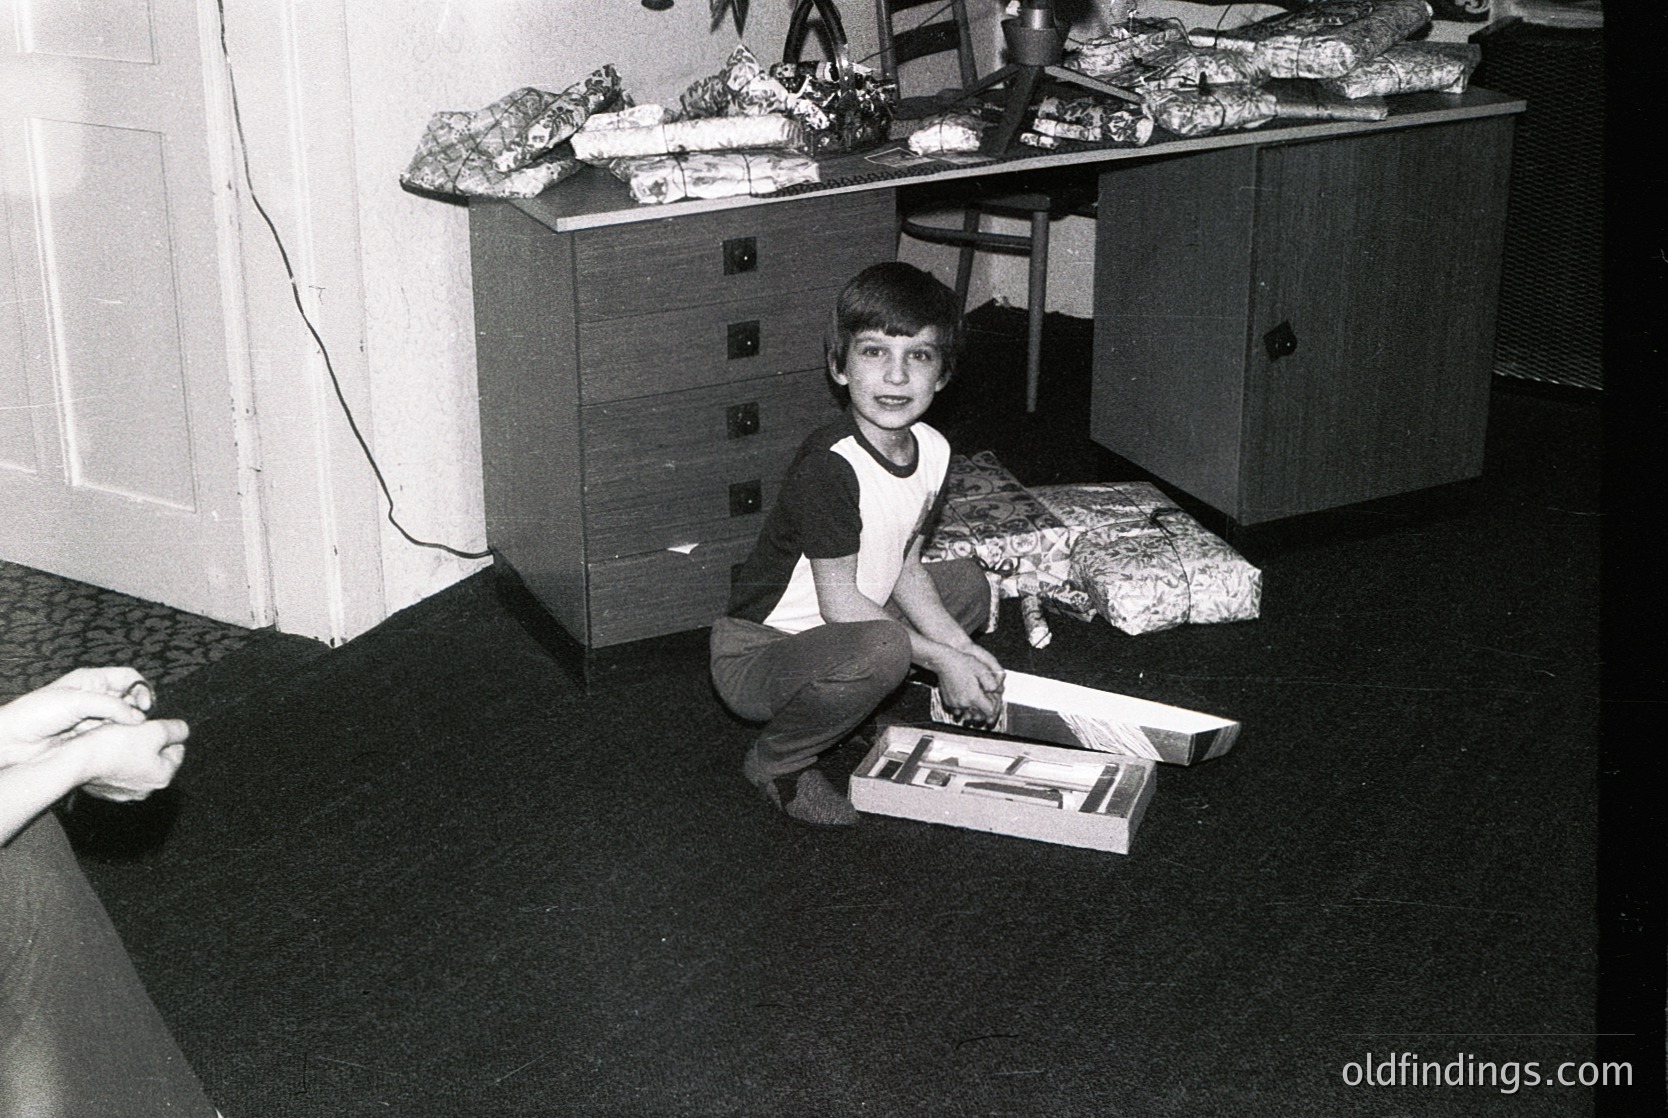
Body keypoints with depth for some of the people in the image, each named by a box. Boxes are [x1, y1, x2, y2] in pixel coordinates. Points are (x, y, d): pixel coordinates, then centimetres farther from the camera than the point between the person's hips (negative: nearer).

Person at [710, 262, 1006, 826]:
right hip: (755, 653, -9)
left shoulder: (932, 448, -3)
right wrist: (941, 660, -20)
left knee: (967, 583, 13)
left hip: (833, 633, 9)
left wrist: (962, 647, -6)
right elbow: (839, 601, -25)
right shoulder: (829, 466, -28)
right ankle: (775, 762, -8)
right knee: (882, 649, -36)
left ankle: (843, 703, 12)